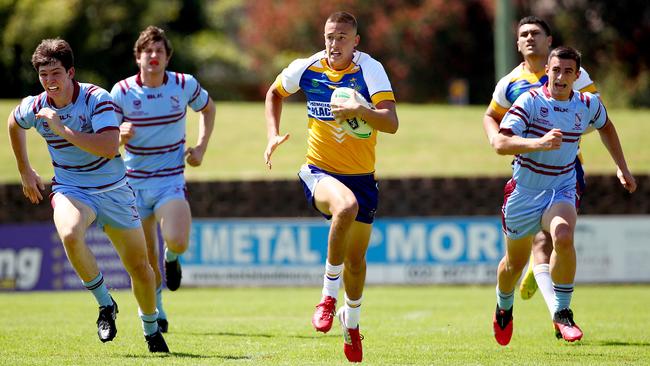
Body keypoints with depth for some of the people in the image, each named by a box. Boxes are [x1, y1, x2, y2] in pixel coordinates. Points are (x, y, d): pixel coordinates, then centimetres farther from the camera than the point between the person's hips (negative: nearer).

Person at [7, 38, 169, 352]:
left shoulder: (97, 99, -19)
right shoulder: (35, 107, -8)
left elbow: (110, 147, -33)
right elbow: (13, 123, 18)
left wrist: (62, 129, -33)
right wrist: (25, 171, 23)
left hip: (113, 191, -1)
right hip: (71, 190, 1)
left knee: (139, 266, 5)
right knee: (70, 235, -35)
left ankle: (151, 329, 34)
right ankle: (105, 304, -13)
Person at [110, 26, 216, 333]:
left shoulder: (185, 85, -5)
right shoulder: (122, 91, -7)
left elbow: (207, 108, 17)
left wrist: (201, 148, 5)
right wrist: (121, 134, -24)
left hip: (171, 179, -1)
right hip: (134, 182, 1)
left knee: (177, 242, -24)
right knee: (147, 258, 6)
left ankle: (172, 258, 15)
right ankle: (155, 310, 31)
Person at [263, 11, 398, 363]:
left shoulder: (370, 70, -13)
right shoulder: (305, 68, -6)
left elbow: (391, 123, -23)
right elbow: (275, 93, 16)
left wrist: (359, 110, -39)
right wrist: (273, 135, 4)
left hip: (361, 176, 1)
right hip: (320, 172, -1)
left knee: (356, 260, 11)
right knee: (347, 207, -36)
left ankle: (351, 321, 41)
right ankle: (328, 296, -21)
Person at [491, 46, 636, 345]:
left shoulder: (588, 105, -4)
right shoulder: (531, 101, -16)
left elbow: (605, 127, 21)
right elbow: (500, 143, -27)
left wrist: (622, 168, 22)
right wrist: (539, 143, -42)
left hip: (561, 190, 1)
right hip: (523, 193, -1)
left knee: (563, 237, -31)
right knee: (515, 261, 14)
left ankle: (562, 314, -18)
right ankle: (504, 309, 47)